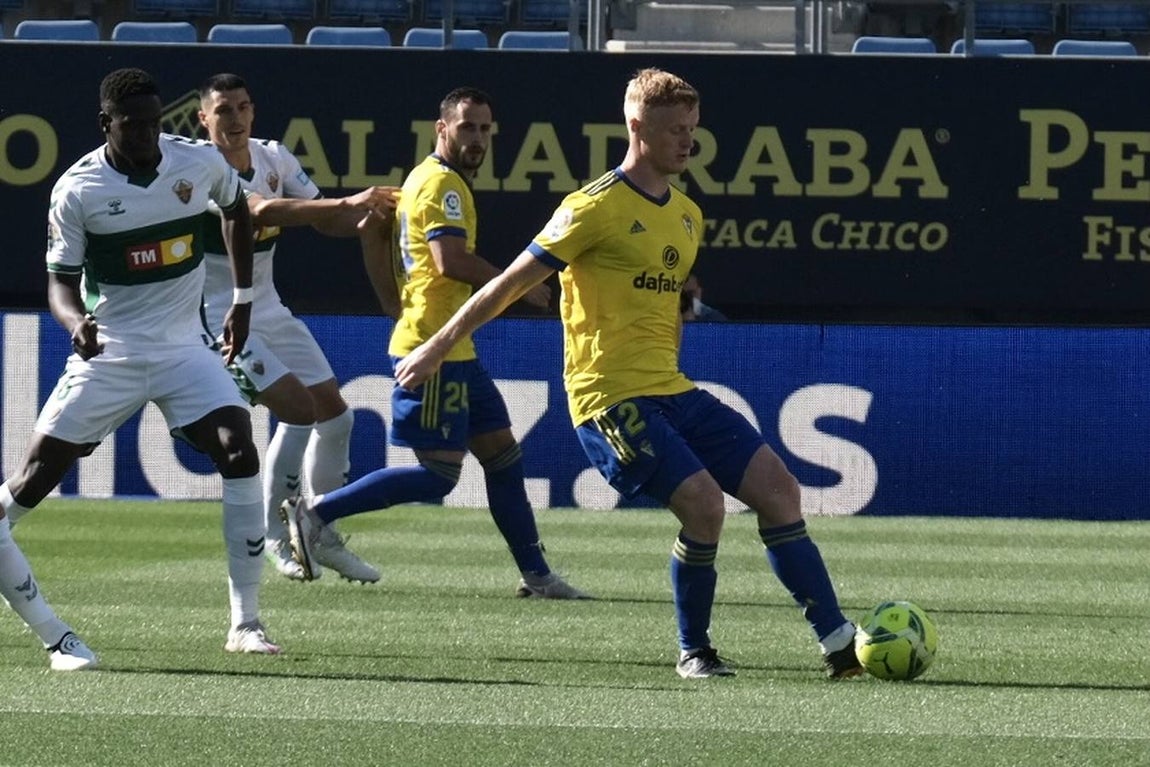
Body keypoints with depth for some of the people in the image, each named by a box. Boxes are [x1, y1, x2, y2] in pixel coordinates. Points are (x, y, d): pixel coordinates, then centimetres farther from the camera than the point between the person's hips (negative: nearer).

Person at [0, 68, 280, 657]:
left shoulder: (201, 163, -5)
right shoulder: (77, 189, -12)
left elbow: (236, 210, 18)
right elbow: (60, 280, -7)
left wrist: (242, 300, 18)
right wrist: (75, 323, -30)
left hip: (183, 349, 2)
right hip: (107, 355, -2)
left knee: (239, 453, -17)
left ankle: (245, 624, -13)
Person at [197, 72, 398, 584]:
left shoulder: (273, 158, 3)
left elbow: (325, 220, 6)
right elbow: (263, 211, -37)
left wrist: (368, 213, -17)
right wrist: (348, 202, -45)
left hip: (268, 309, 8)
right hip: (219, 316, -8)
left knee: (334, 413, 7)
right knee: (298, 409, -18)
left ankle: (323, 536, 21)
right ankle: (276, 538, -4)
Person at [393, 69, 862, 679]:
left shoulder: (687, 216, 15)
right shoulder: (596, 207, -9)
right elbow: (511, 283, -6)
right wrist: (436, 348, -4)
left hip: (671, 393, 8)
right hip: (611, 399, -8)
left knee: (778, 488, -2)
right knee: (703, 503, -21)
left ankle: (837, 641, 0)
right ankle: (693, 652, -2)